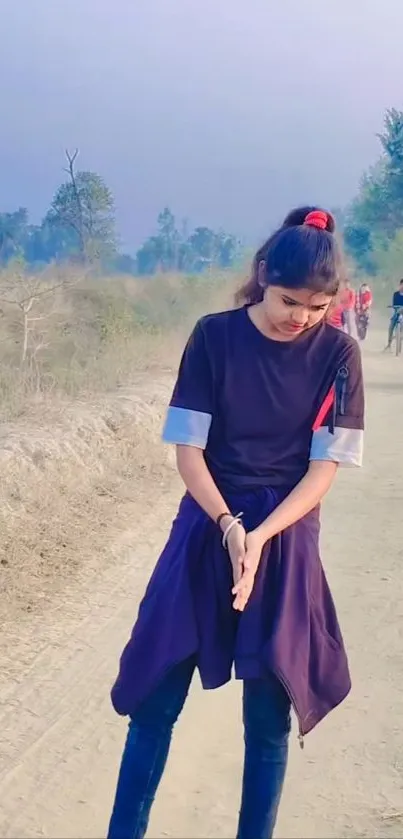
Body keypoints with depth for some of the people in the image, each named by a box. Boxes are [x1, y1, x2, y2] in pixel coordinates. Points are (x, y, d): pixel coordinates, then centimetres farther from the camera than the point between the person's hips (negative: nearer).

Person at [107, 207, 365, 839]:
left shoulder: (338, 353, -4)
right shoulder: (215, 337, -5)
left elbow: (326, 466, -5)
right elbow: (188, 448, -5)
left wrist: (261, 536, -18)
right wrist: (228, 525, -20)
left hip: (286, 540, 0)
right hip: (208, 530, 0)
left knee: (269, 715, 5)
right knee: (156, 698, 2)